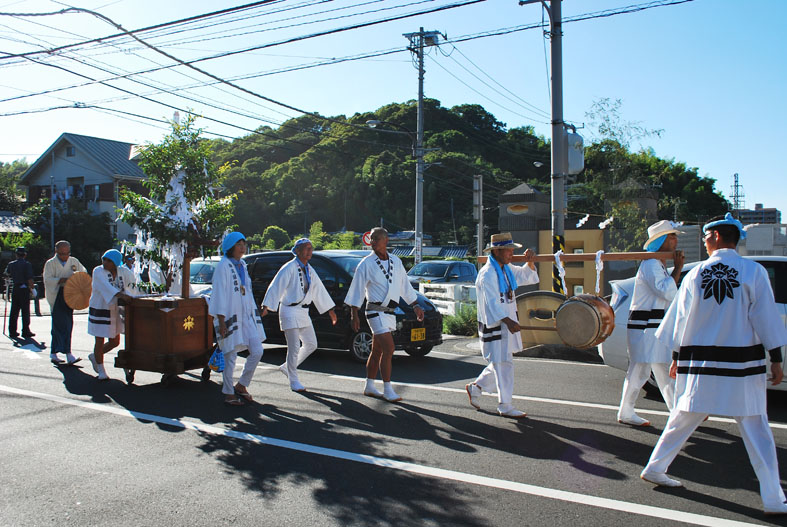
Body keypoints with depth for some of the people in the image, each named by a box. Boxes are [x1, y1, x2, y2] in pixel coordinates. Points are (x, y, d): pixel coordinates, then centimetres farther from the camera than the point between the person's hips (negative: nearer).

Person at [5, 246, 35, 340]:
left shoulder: (11, 264, 7)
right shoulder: (27, 264, -8)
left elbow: (7, 273, 27)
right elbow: (30, 279, -14)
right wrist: (31, 288, -3)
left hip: (15, 289, 5)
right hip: (24, 289, -5)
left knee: (14, 311, 11)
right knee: (25, 311, -1)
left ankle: (12, 331, 14)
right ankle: (25, 331, 0)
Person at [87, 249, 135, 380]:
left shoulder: (120, 273, 5)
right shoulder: (98, 271, -13)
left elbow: (124, 289, 11)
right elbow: (105, 287, -30)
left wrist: (129, 298, -10)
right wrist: (121, 295, -43)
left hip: (114, 311, 6)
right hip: (99, 311, -6)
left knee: (115, 342, 12)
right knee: (100, 341, 1)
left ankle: (94, 356, 38)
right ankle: (101, 371, 16)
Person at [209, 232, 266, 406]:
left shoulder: (242, 265, 14)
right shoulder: (223, 267, -9)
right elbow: (220, 295, -13)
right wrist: (221, 322, -16)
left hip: (247, 316, 7)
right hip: (230, 317, -7)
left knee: (257, 352, 1)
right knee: (230, 356, 1)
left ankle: (241, 385, 18)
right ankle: (228, 393, 15)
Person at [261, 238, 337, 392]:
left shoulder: (309, 270, 12)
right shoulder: (289, 268, -10)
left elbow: (319, 290, 19)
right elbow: (275, 287, -15)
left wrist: (330, 310, 20)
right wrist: (266, 307, -24)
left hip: (303, 312, 8)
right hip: (290, 311, -8)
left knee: (311, 344, 9)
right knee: (294, 348, -7)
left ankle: (287, 367, 26)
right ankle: (294, 382, 6)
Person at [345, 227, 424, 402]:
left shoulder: (396, 262, 10)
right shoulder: (366, 264, -6)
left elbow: (405, 286, 17)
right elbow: (357, 289, -6)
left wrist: (416, 306, 15)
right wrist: (354, 314, -10)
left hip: (390, 312, 6)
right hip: (376, 312, -6)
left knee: (377, 351, 13)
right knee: (389, 349, -14)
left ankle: (369, 387, 25)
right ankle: (387, 390, -6)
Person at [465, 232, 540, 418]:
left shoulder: (507, 269, 10)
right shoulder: (487, 274, -19)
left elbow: (526, 277, 22)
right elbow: (491, 302, -28)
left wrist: (530, 262, 2)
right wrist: (507, 321, -39)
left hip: (507, 323, 9)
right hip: (494, 325, -9)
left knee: (500, 363, 17)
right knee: (503, 364, -4)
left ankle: (475, 387, 34)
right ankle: (505, 406, 7)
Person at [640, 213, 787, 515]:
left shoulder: (695, 274, -1)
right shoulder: (754, 272, -6)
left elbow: (680, 319, 4)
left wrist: (676, 358, 15)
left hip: (701, 365, 2)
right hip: (743, 366, -2)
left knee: (683, 419, 15)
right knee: (756, 432, 8)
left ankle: (654, 469, 26)